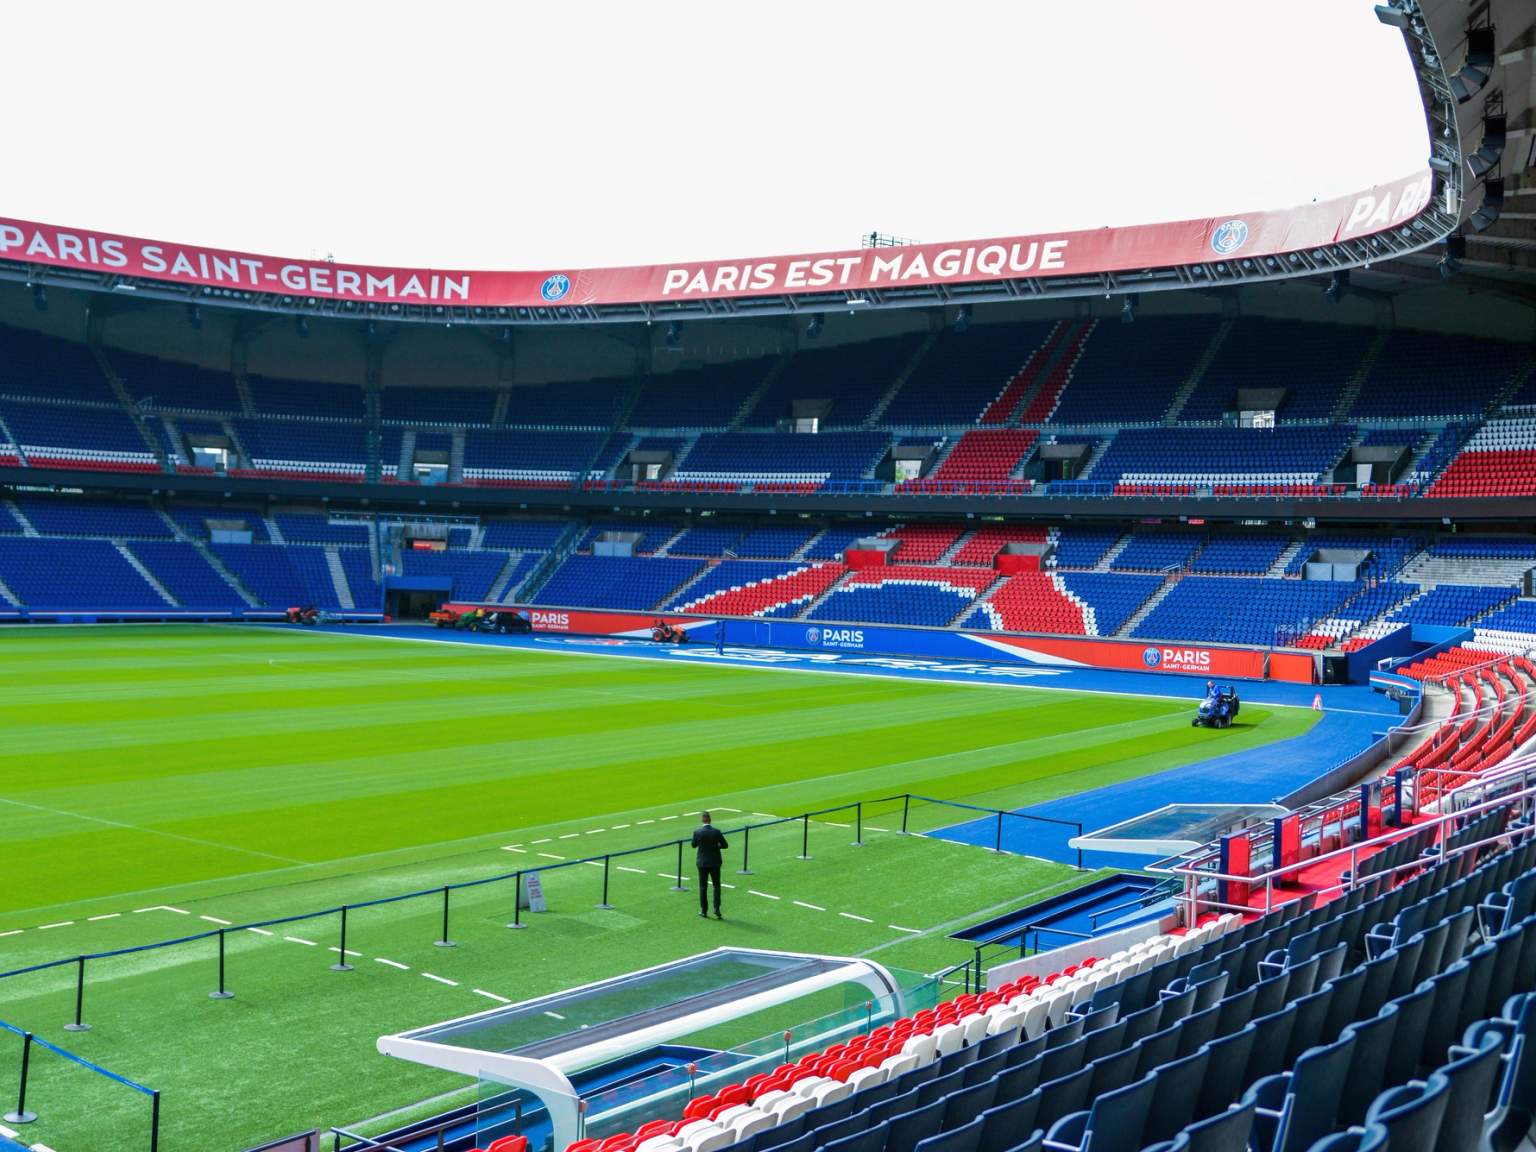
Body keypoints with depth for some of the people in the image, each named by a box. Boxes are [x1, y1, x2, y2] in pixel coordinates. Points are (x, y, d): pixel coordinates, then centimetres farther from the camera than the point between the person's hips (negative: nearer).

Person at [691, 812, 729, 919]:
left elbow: (693, 845, 3)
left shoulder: (697, 832, -12)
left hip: (702, 862, 0)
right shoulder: (716, 831, -12)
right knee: (716, 885, 13)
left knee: (703, 887, 9)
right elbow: (725, 845, -6)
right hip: (715, 862, 0)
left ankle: (704, 910, 12)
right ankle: (716, 908, 2)